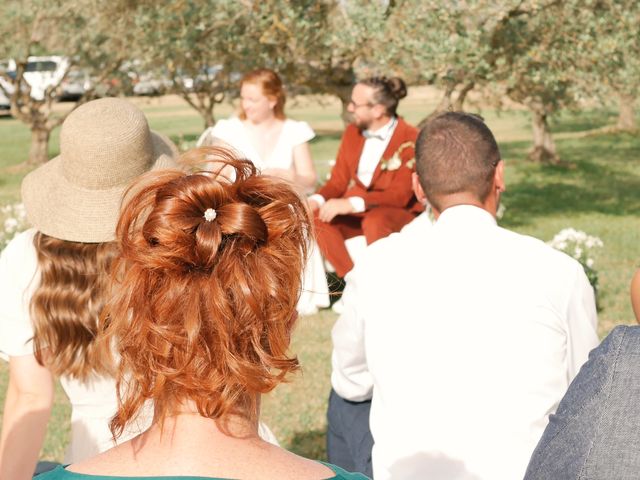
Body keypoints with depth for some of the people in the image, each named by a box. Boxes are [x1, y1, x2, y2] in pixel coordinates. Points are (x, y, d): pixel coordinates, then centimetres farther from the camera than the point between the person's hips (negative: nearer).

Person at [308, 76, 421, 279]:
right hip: (354, 214, 6)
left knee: (374, 221, -38)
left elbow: (400, 194, -21)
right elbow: (339, 180, 7)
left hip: (397, 214, -5)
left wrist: (353, 203, -32)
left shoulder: (410, 139, -13)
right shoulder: (352, 132, 6)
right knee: (315, 217, -23)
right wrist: (318, 199, -15)